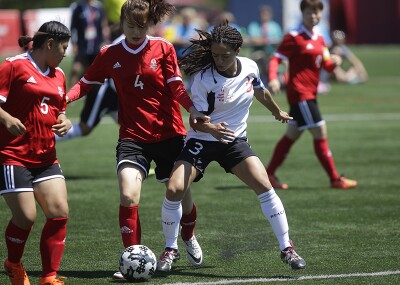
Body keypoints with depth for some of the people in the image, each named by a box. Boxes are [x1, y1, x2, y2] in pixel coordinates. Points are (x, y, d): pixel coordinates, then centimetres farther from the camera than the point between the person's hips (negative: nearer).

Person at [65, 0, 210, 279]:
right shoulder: (109, 55, 3)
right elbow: (86, 83, 7)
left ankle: (189, 236, 44)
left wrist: (193, 109, -20)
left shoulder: (163, 48, -1)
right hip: (133, 136, 0)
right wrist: (63, 99, -11)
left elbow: (176, 86, -3)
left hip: (169, 133, 0)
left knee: (180, 193, 11)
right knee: (128, 195, -19)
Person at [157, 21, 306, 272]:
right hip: (202, 140, -3)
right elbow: (196, 121, -18)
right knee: (174, 190, -20)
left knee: (264, 185, -17)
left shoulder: (250, 68, -7)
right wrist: (210, 128, -41)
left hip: (235, 140, 3)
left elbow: (260, 92, 17)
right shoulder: (203, 78, -19)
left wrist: (277, 112, 35)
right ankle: (170, 249, 3)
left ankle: (287, 248, -4)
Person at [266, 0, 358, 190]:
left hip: (310, 94, 9)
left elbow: (327, 66, 19)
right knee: (320, 133, -9)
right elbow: (275, 59, -14)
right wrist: (273, 79, -31)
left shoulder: (319, 39, 14)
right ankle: (335, 179, -5)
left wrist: (334, 62, -5)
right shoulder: (294, 38, -10)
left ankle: (269, 174, 20)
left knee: (292, 135, 13)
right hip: (300, 93, -9)